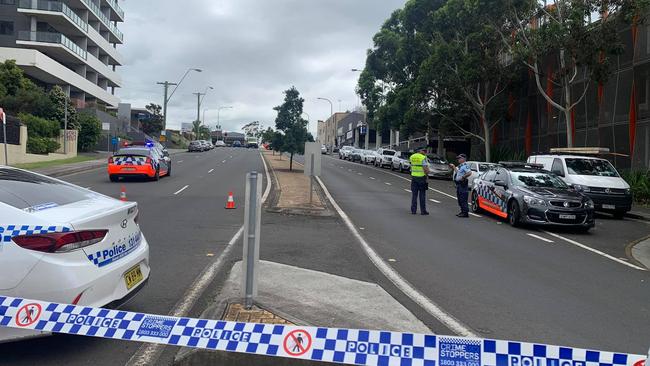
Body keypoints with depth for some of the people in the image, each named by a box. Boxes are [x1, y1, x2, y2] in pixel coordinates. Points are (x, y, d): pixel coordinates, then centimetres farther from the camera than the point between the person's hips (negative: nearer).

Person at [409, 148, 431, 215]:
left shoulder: (412, 157, 5)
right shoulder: (423, 158, -13)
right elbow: (426, 169, -18)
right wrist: (427, 173, 2)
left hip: (414, 177, 5)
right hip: (422, 177, -5)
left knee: (414, 194, 9)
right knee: (422, 194, 2)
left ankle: (413, 210, 9)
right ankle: (423, 211, 6)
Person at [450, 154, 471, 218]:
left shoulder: (465, 165, -13)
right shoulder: (460, 166, 19)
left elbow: (469, 173, -26)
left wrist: (463, 177, -23)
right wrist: (454, 167, 25)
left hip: (463, 184, -11)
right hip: (458, 184, 11)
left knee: (463, 199, -10)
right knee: (460, 198, 15)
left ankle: (465, 213, -7)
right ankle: (462, 211, 23)